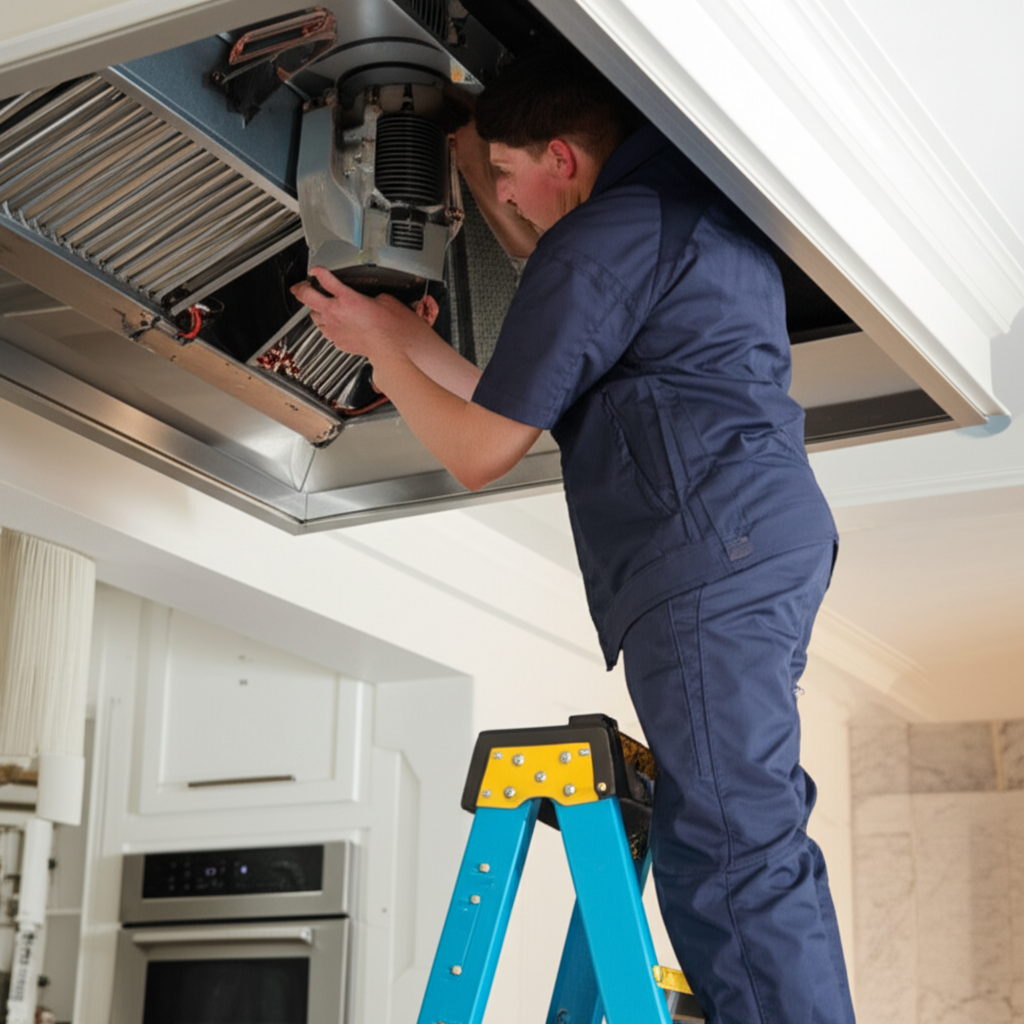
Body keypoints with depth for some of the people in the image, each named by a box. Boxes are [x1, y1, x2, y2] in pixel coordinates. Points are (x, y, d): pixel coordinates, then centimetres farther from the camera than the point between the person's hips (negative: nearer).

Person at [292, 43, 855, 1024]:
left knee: (739, 842, -12)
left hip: (707, 560, -10)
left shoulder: (596, 243, -7)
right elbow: (531, 406, 29)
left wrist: (378, 348, 13)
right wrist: (406, 338, 31)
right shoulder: (703, 204, 23)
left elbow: (478, 453, -2)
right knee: (703, 839, 11)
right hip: (776, 539, 10)